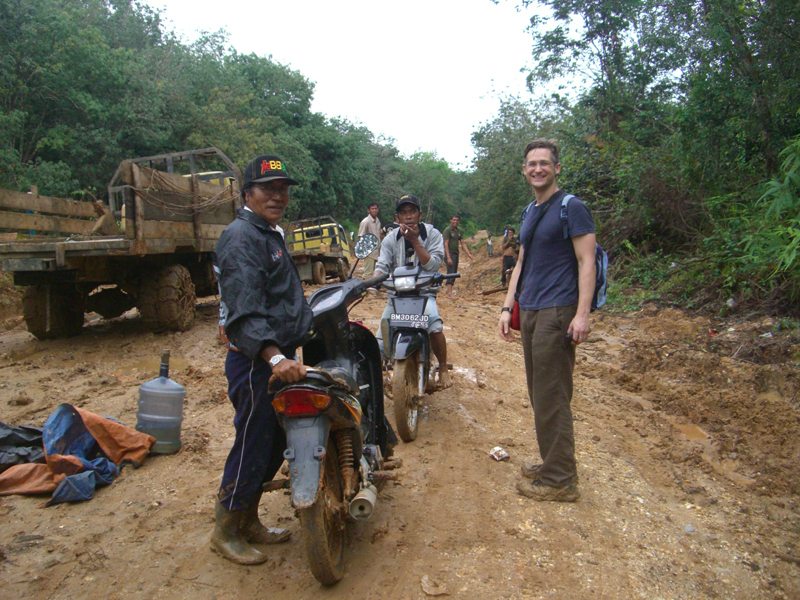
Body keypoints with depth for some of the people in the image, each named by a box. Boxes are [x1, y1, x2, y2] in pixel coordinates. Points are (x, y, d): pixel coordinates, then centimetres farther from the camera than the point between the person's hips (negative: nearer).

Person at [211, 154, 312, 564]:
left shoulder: (270, 234, 19)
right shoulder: (242, 238, -16)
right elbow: (244, 311, -29)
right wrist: (274, 357, -39)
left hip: (277, 356, 10)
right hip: (256, 362, -10)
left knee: (272, 444, 18)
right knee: (252, 445, 0)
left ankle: (249, 522, 34)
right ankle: (226, 532, 20)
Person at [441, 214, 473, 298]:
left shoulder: (459, 231, 15)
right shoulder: (447, 230, -7)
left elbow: (463, 243, 16)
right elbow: (446, 244, -12)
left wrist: (469, 254, 4)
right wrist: (448, 257, -19)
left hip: (456, 254, 8)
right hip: (450, 253, -8)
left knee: (454, 274, 8)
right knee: (451, 273, -13)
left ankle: (449, 291, 13)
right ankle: (449, 293, -15)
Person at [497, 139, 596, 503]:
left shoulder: (571, 208, -6)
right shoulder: (531, 212, 18)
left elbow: (586, 261, -12)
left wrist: (582, 314, -20)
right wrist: (507, 307, 14)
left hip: (557, 312, -8)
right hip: (530, 311, 8)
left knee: (551, 398, -5)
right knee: (539, 395, 13)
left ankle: (560, 480, 5)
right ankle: (552, 463, 25)